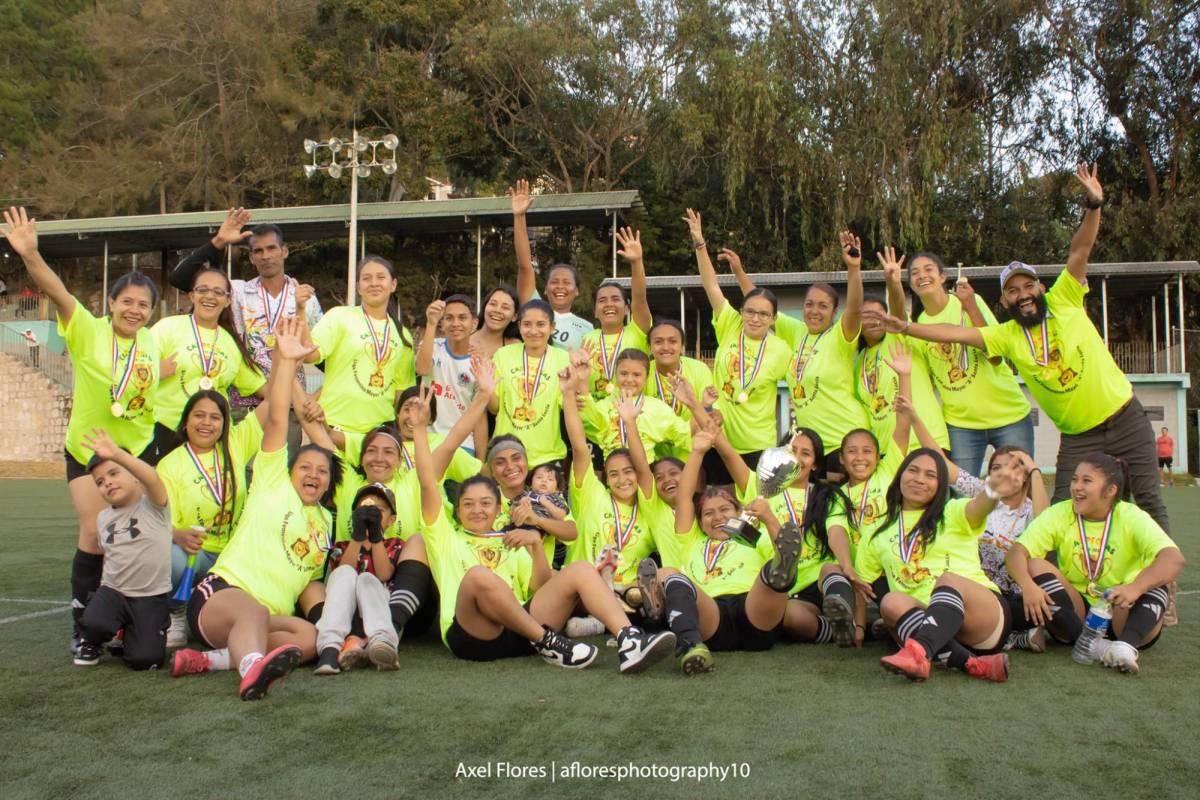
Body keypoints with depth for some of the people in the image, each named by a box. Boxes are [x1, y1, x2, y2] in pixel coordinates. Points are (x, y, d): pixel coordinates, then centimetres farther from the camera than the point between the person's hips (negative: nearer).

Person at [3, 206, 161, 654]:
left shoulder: (153, 342, -3)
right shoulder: (87, 331, -12)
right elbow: (57, 292, -28)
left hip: (137, 450, 3)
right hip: (86, 449, -2)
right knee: (95, 534, -11)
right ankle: (83, 623, 4)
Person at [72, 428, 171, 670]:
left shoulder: (152, 505, -9)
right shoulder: (103, 517, 10)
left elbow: (152, 478, -31)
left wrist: (116, 454, -45)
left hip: (151, 596, -4)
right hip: (113, 590, 4)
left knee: (144, 660, -16)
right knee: (92, 623, -30)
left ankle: (132, 633, 19)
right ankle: (92, 643, 8)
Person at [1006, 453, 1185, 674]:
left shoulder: (1132, 517, -10)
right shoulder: (1059, 514, -4)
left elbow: (1175, 558, -27)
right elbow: (1017, 552, -15)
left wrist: (1135, 588, -45)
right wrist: (1028, 585, -37)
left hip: (1121, 614, -1)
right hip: (1075, 612, 1)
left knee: (1153, 581, -26)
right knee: (1035, 566, -22)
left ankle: (1127, 644, -49)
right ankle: (1091, 645, -37)